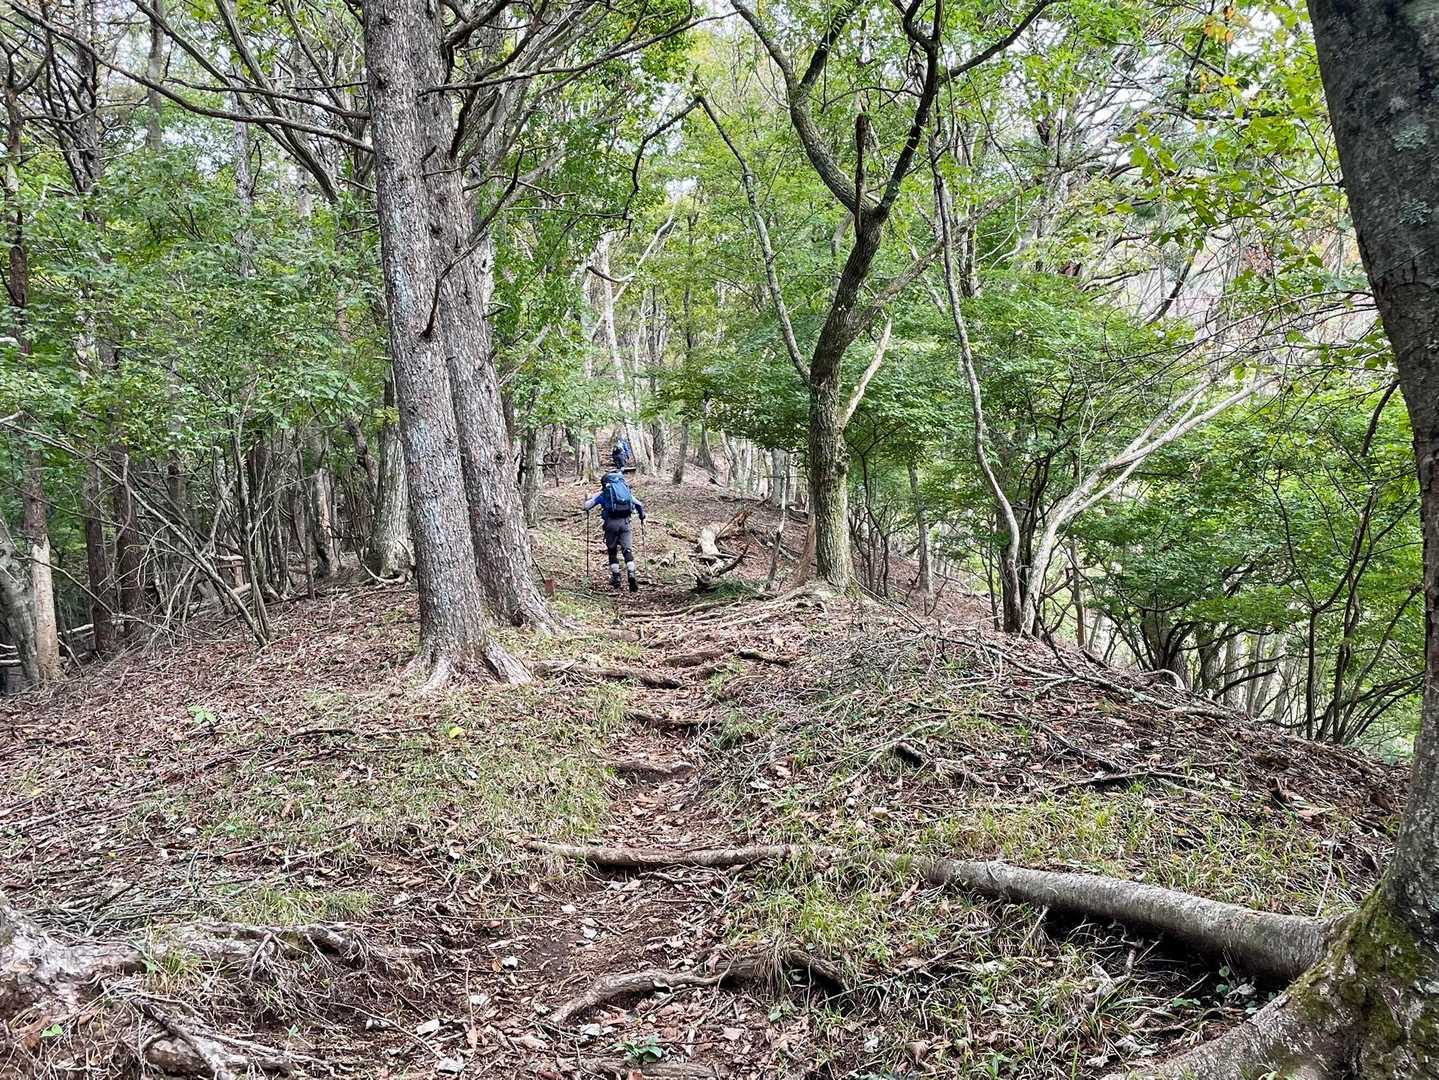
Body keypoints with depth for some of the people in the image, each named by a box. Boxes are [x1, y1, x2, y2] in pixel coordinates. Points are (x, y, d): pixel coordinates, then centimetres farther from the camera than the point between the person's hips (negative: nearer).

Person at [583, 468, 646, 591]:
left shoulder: (603, 493, 12)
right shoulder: (627, 491, 21)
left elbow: (587, 506, 11)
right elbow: (640, 505, 24)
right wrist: (642, 516, 43)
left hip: (611, 522, -2)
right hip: (625, 522, 2)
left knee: (612, 551, 13)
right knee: (628, 550, 1)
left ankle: (616, 578, 12)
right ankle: (631, 575, -19)